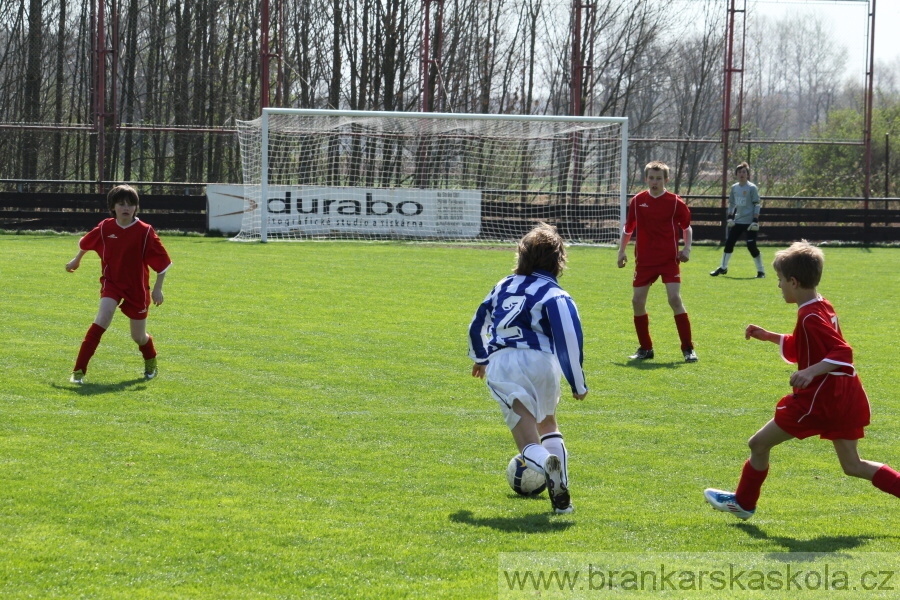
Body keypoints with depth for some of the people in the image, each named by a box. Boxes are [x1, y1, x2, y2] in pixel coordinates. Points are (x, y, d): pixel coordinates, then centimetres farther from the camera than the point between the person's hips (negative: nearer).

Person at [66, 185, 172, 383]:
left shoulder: (145, 232, -16)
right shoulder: (105, 228, -8)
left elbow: (163, 262, -9)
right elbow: (86, 243, 14)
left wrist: (157, 288, -11)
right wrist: (76, 260, 29)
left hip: (136, 288, -1)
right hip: (112, 282, 1)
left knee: (138, 336, 9)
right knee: (103, 318, -25)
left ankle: (150, 360, 47)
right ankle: (79, 371, -24)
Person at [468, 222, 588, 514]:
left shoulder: (503, 286, 22)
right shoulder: (555, 295, 4)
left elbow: (477, 325, 35)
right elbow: (568, 339, -9)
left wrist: (479, 357, 53)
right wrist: (578, 385, -2)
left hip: (501, 364, 2)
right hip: (540, 361, -2)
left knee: (529, 443, -7)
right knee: (548, 424, 27)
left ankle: (545, 462, -45)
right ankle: (560, 496, 14)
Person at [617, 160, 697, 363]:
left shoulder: (675, 202, -4)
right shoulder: (637, 201, 3)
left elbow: (687, 227, 7)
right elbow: (628, 228, 13)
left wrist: (687, 249, -6)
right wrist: (621, 251, 5)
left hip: (669, 259, -3)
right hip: (645, 260, 3)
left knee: (675, 299, -15)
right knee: (638, 302, 1)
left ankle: (688, 349, -9)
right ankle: (645, 348, 16)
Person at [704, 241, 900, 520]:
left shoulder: (810, 317, -17)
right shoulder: (823, 308, 12)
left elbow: (842, 353, -26)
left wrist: (811, 371, -35)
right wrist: (769, 336, 22)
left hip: (818, 401, -9)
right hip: (846, 400, 9)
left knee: (759, 444, 6)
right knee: (853, 466, 14)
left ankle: (743, 502, 22)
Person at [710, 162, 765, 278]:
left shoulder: (752, 188, -9)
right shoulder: (734, 188, 8)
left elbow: (757, 205, -10)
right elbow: (732, 203, 18)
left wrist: (755, 221, -16)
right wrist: (730, 217, 9)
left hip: (750, 222, -6)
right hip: (738, 221, 6)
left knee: (751, 246, -11)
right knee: (729, 242, 7)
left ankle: (760, 271, -1)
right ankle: (723, 268, 20)